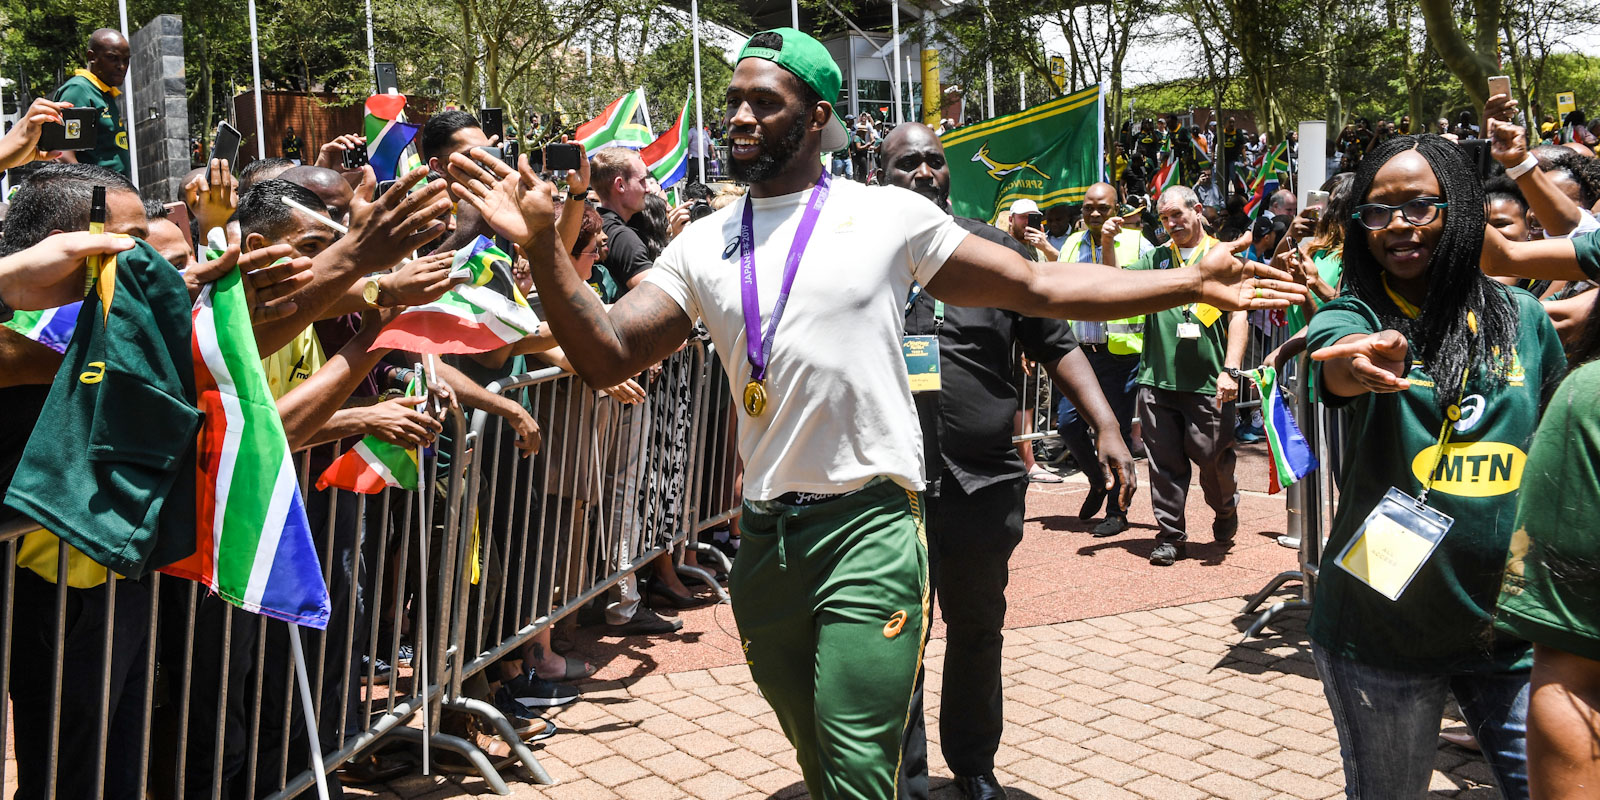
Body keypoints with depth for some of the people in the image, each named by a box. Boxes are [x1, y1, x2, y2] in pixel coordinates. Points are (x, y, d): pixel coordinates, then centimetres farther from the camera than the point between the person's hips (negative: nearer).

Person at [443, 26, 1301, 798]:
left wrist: (1193, 283, -4)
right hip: (764, 537, 4)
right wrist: (542, 246, -15)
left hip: (870, 527, -4)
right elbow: (608, 355, -1)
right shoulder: (703, 245, 7)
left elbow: (1041, 287, 1)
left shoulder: (891, 215, -1)